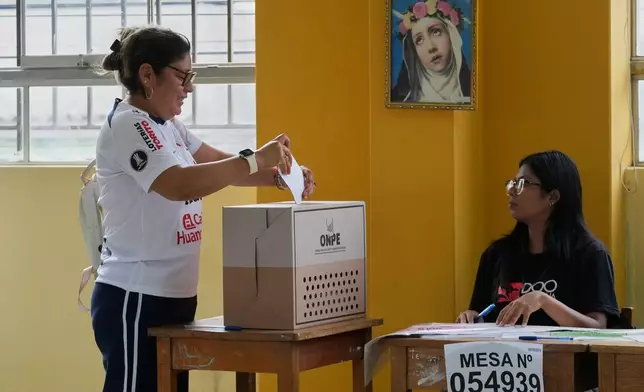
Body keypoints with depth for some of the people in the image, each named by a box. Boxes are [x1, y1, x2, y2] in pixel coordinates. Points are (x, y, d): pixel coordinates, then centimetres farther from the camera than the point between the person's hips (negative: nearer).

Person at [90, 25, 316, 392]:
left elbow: (222, 165, 18)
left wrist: (279, 176, 1)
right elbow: (179, 184, -29)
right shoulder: (127, 125, -15)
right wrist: (255, 159, -25)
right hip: (136, 299, -9)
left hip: (172, 295, 9)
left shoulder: (169, 126, 12)